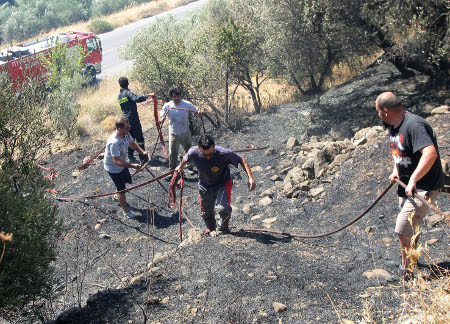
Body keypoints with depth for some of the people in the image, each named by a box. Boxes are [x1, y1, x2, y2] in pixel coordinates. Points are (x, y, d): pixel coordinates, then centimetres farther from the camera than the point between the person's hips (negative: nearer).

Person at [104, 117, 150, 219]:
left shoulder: (126, 134, -15)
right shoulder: (114, 142, -40)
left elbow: (132, 143, 4)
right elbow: (116, 161, -38)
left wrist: (143, 152, -12)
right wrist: (132, 166, -43)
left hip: (122, 164, 8)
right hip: (113, 168, -8)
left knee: (128, 180, 26)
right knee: (121, 189, 5)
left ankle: (119, 196, 55)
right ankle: (126, 211, 24)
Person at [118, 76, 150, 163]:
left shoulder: (119, 96, 11)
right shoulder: (128, 92, -13)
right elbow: (136, 99, -32)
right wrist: (146, 96, -25)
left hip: (126, 119, 7)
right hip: (134, 119, -7)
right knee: (139, 139, -1)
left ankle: (130, 157, 20)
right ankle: (142, 158, 0)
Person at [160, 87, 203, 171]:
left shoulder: (187, 104, -9)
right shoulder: (167, 106, -8)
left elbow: (196, 111, -5)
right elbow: (161, 118, -6)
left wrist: (199, 113, -30)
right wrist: (161, 120, -31)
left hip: (185, 133, 1)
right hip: (173, 134, -1)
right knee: (172, 153, -4)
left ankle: (190, 167, 38)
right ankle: (172, 170, 13)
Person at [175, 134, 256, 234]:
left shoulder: (223, 153, -34)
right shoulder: (193, 153, -26)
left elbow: (241, 160, -21)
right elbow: (186, 158, 0)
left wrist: (250, 178, -29)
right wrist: (181, 167, 21)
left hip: (223, 184, -3)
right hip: (205, 186, 3)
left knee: (223, 209, -25)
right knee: (206, 212, 17)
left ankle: (222, 229, 7)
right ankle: (210, 229, 51)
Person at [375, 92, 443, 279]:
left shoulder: (414, 125, -26)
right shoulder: (393, 127, 6)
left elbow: (430, 153, -38)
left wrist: (413, 180, -41)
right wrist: (395, 171, 6)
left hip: (423, 187, -10)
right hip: (405, 185, 10)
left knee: (403, 229, -12)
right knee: (411, 227, 23)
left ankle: (408, 271, 4)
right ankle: (410, 262, 41)